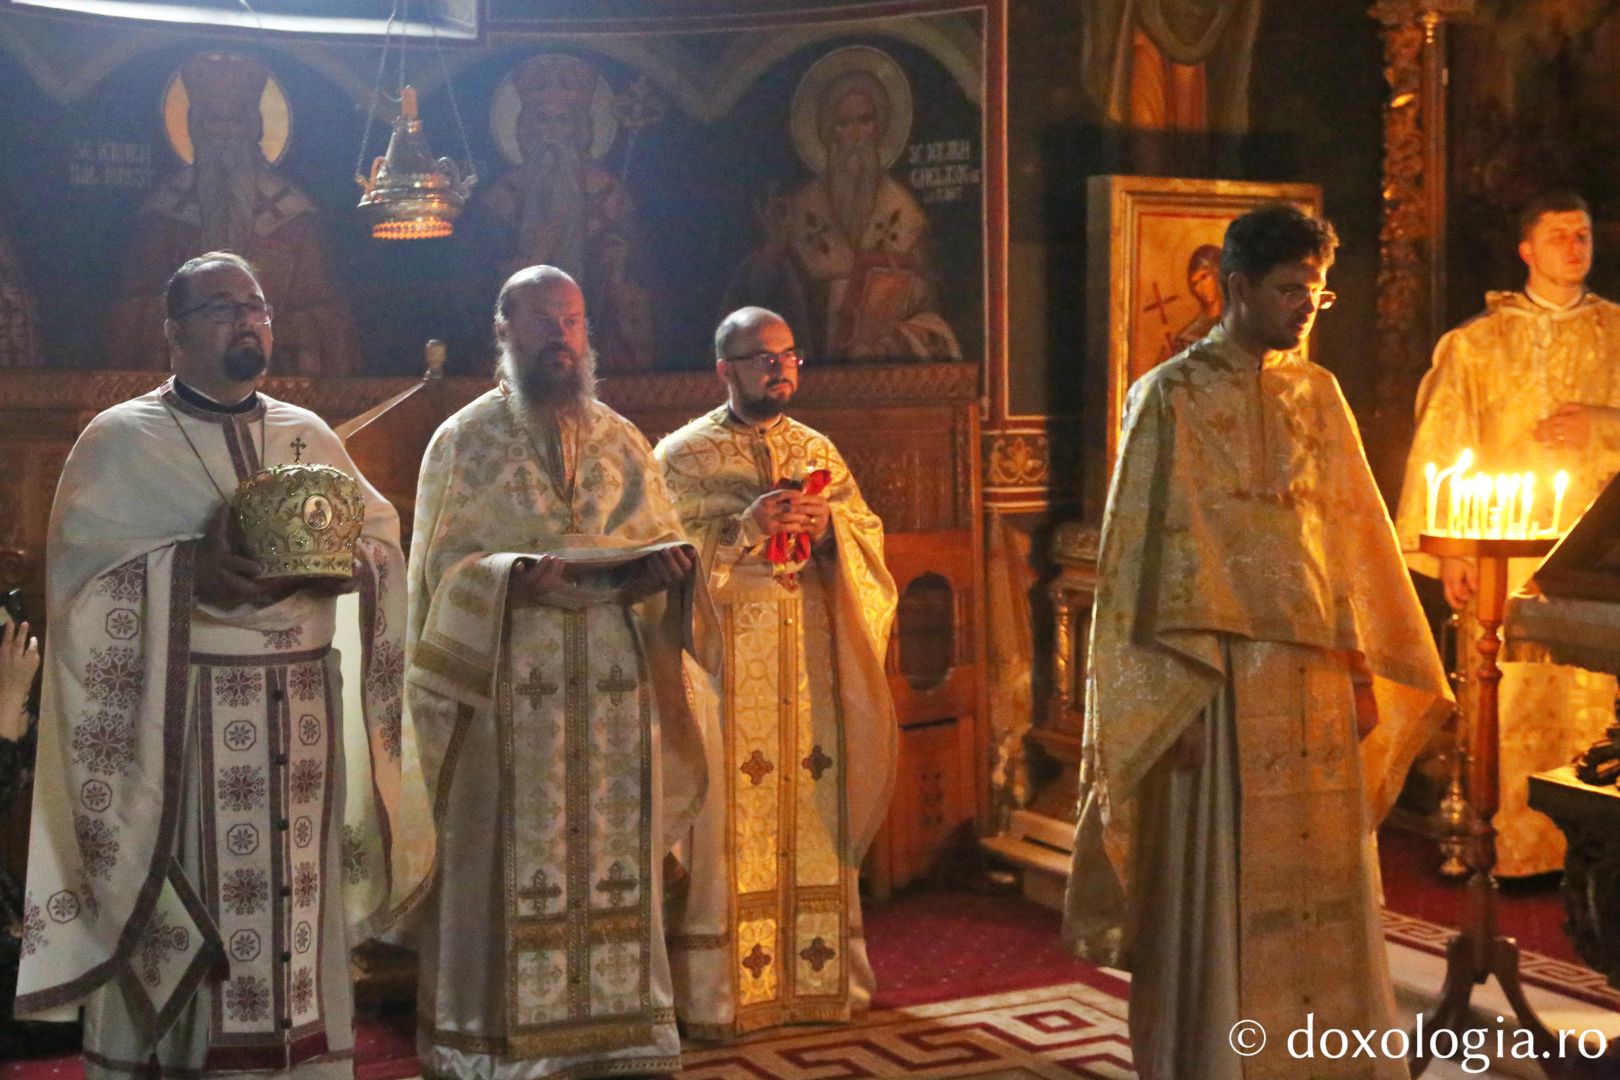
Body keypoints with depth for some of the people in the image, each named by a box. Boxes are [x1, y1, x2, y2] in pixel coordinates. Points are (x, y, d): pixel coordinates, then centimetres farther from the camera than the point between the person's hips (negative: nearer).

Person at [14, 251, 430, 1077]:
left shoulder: (310, 437, 14)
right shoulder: (121, 440, 2)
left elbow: (383, 534, 13)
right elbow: (83, 564, -7)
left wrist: (341, 559, -9)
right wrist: (191, 566, -21)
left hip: (300, 707, 4)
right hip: (178, 711, -4)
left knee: (296, 898, 6)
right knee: (177, 915, -2)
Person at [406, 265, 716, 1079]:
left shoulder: (622, 441, 13)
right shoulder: (464, 441, 2)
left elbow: (662, 547, 13)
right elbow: (444, 567, -5)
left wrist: (668, 564, -11)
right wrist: (516, 576, -23)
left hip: (614, 697, 4)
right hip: (505, 697, -3)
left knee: (613, 866, 5)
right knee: (507, 874, -2)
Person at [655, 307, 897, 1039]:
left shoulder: (818, 451, 14)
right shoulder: (684, 455, 0)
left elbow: (870, 536, 10)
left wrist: (828, 525, -11)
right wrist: (747, 526, -19)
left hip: (810, 667, 4)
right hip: (728, 668, -4)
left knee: (814, 810, 7)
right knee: (728, 820, -5)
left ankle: (819, 972, 18)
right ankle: (715, 990, 2)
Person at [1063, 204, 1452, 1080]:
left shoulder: (1319, 395, 10)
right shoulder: (1171, 399, -5)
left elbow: (1355, 537, 12)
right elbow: (1146, 556, -9)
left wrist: (1365, 670, 8)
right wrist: (1172, 699, -13)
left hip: (1319, 679, 5)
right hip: (1220, 683, -5)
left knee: (1323, 887, 11)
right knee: (1222, 892, 1)